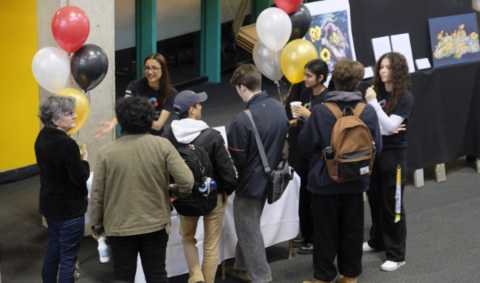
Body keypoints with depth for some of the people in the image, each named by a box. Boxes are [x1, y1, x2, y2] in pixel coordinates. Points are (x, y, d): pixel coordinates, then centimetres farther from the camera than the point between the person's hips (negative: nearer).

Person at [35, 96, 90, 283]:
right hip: (69, 210, -9)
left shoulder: (42, 138, 2)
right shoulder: (67, 144, -25)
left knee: (53, 250, 21)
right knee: (68, 258, 1)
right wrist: (84, 162, -5)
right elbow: (80, 178, -22)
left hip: (49, 206, 9)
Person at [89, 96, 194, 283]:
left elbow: (97, 195, -4)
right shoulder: (162, 146, -9)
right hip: (155, 225, 1)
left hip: (120, 227, 0)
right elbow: (186, 180, -14)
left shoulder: (107, 152, -9)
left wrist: (97, 225, 11)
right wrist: (178, 192, 9)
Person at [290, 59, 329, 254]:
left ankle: (317, 240, 10)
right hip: (303, 150, 8)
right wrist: (294, 122, 0)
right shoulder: (306, 95, 7)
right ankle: (306, 235, 28)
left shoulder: (327, 99, -17)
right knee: (303, 193, 15)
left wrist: (309, 115, -27)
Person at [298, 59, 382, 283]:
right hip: (356, 181, 2)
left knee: (326, 231, 9)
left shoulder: (320, 112, -19)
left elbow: (306, 144, -9)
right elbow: (377, 147, -3)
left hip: (326, 180, -2)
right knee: (352, 230, 16)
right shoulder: (368, 112, -12)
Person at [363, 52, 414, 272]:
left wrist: (373, 103, -23)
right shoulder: (377, 91, 3)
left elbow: (390, 126, -21)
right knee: (375, 199, 17)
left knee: (392, 204, -2)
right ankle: (377, 241, 35)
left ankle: (396, 255, 5)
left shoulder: (405, 97, -12)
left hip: (393, 154, -6)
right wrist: (380, 129, -9)